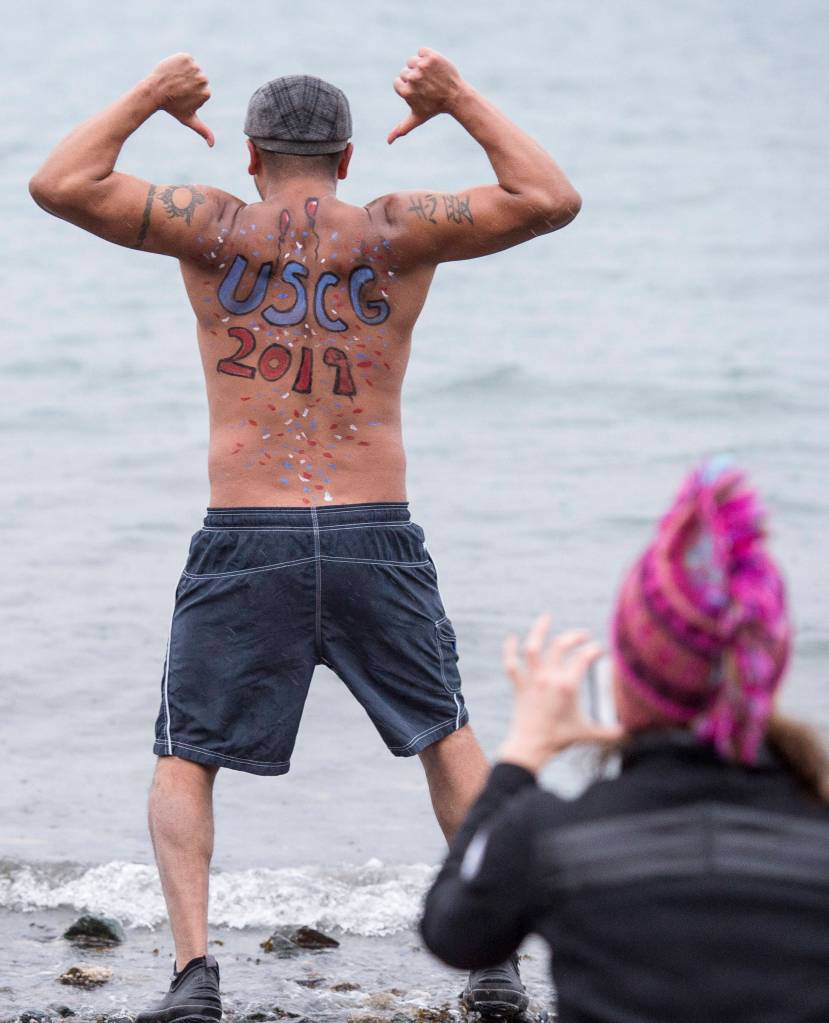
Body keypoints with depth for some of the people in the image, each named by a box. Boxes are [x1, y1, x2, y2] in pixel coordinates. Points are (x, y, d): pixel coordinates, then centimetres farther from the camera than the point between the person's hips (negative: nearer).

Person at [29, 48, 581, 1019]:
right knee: (447, 737, 22)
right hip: (376, 540, 1)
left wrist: (148, 98, 13)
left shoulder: (217, 229, 1)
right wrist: (462, 102, 12)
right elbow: (549, 201, 5)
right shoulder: (397, 233, 2)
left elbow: (60, 184, 1)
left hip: (245, 540, -1)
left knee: (184, 763, 11)